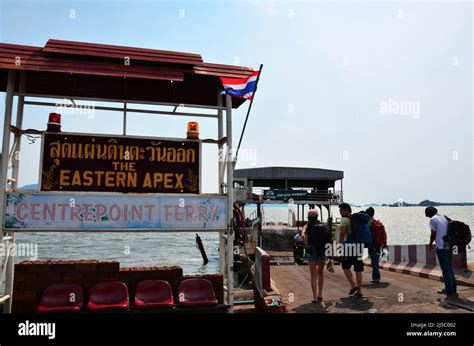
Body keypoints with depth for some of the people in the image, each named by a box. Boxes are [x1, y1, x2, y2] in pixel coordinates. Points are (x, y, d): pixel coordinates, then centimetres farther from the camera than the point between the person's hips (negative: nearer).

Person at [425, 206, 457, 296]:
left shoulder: (433, 219, -9)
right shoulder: (444, 217, 13)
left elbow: (433, 234, -9)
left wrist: (430, 244, 6)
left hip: (441, 247, -7)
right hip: (449, 246, 7)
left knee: (446, 269, 2)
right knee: (450, 268, 17)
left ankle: (449, 290, 9)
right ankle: (453, 289, 23)